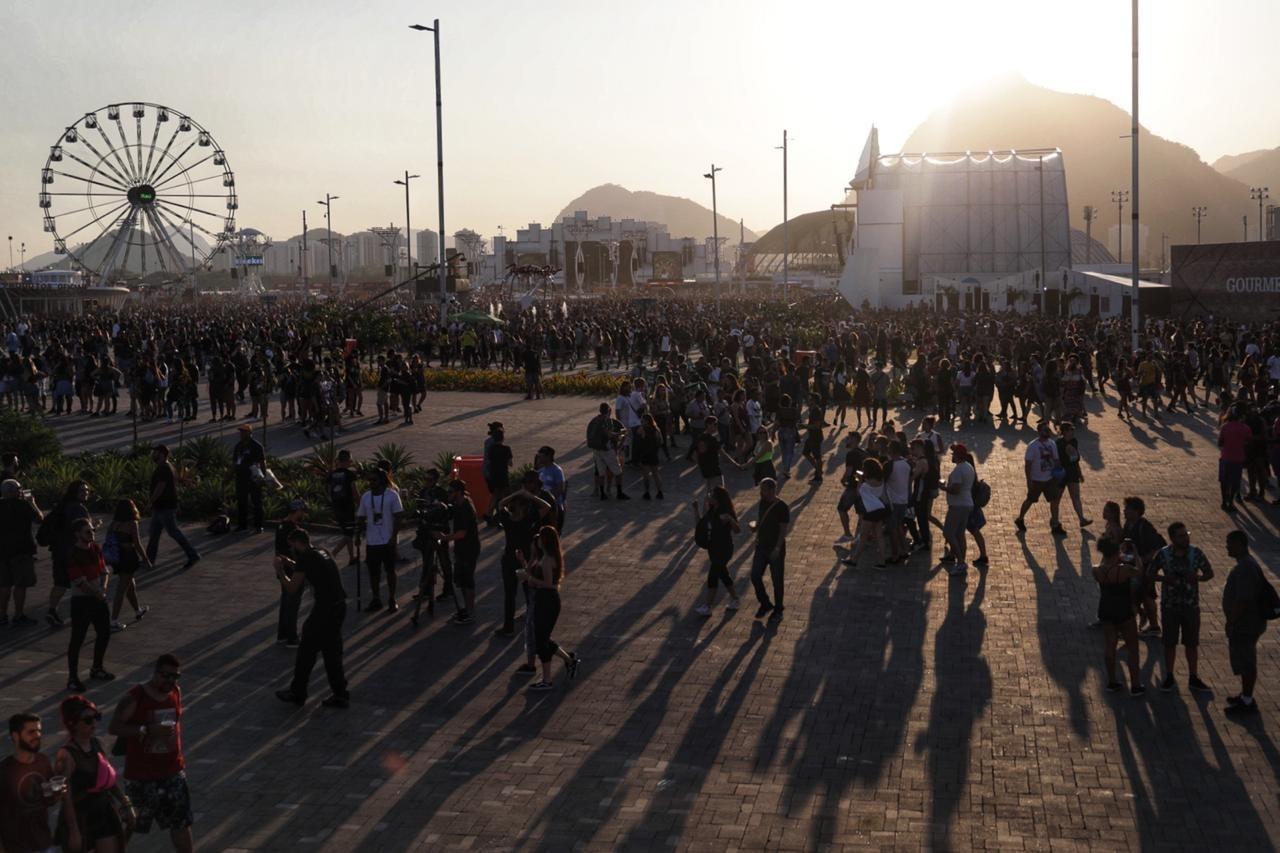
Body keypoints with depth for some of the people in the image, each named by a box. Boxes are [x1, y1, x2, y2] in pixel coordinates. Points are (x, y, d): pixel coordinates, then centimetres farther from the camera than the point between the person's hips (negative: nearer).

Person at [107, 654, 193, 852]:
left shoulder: (176, 692, 2)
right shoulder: (135, 697, -16)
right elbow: (114, 727, -18)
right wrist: (147, 730, -27)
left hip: (172, 771, 5)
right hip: (141, 774, -5)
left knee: (181, 821, 8)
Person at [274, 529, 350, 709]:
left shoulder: (304, 559, -11)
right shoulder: (322, 554, 15)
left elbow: (292, 587, -8)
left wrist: (279, 570, 6)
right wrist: (292, 564, 28)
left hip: (325, 609, -8)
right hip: (339, 606, 8)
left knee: (307, 650, 8)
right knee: (332, 651, 15)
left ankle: (297, 692, 20)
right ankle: (340, 695, 18)